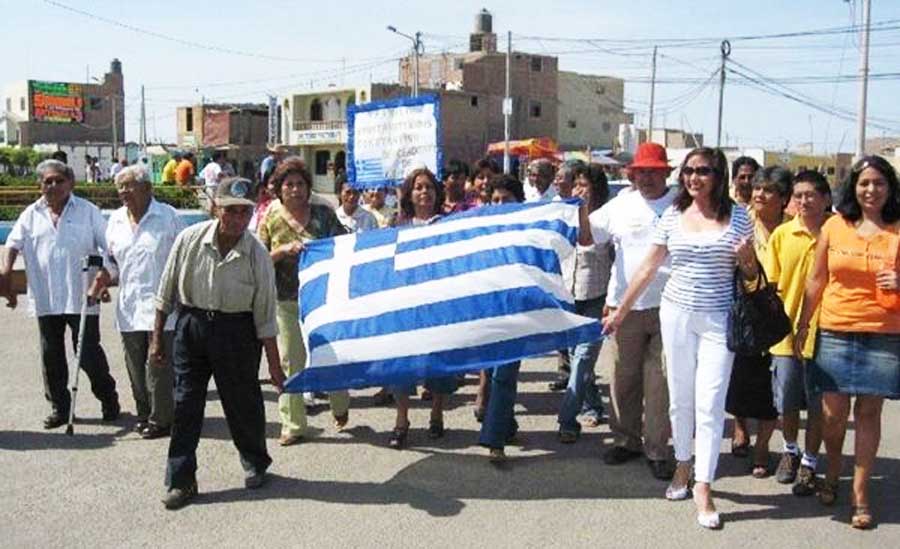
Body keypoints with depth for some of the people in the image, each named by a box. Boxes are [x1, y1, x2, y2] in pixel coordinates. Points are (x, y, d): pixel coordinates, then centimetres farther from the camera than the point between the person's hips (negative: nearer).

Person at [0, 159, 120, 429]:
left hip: (81, 296, -3)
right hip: (45, 298, 4)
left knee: (88, 353, -1)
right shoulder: (32, 214, 9)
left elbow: (109, 247, 1)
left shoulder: (87, 211, 2)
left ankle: (109, 400, 18)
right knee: (51, 356, 10)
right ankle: (58, 407, 23)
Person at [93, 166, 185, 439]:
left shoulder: (168, 217, -3)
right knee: (135, 366, 10)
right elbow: (110, 263, 20)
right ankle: (144, 414, 24)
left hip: (161, 306, -5)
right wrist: (96, 288, 6)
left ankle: (161, 419, 6)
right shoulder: (116, 220, 12)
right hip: (128, 308, 5)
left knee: (159, 365, -4)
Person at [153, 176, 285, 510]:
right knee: (185, 403, 4)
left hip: (236, 330, -1)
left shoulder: (257, 254, -11)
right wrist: (156, 338, 5)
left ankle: (255, 463, 34)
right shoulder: (190, 239, -9)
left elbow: (265, 316, -6)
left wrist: (275, 366, -5)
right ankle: (181, 479, 16)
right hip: (191, 323, 1)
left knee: (243, 402, 9)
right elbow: (166, 293, 3)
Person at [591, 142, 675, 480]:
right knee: (623, 378, 10)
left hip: (668, 307, -2)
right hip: (625, 306, 2)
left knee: (660, 381, 2)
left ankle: (657, 449, 14)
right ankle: (626, 440, 26)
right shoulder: (620, 206, 8)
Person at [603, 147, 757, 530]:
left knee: (710, 403, -4)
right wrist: (620, 311, 8)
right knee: (680, 397, 11)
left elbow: (751, 274, 7)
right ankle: (682, 466, 29)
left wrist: (746, 260, -16)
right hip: (677, 313, 2)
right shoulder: (672, 216, 3)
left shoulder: (737, 216, -1)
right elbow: (649, 268, 8)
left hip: (718, 319, -2)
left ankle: (703, 488, 3)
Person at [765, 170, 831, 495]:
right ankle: (790, 450, 37)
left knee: (818, 406, 7)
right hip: (787, 331, 2)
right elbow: (771, 284, 6)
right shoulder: (782, 234, 2)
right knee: (786, 403, 11)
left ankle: (809, 462, 24)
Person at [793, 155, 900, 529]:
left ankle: (860, 493, 14)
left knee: (868, 412, 3)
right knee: (833, 409, 5)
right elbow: (816, 281, 10)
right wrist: (802, 326, 11)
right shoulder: (834, 226, 5)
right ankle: (831, 473, 31)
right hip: (835, 333, 1)